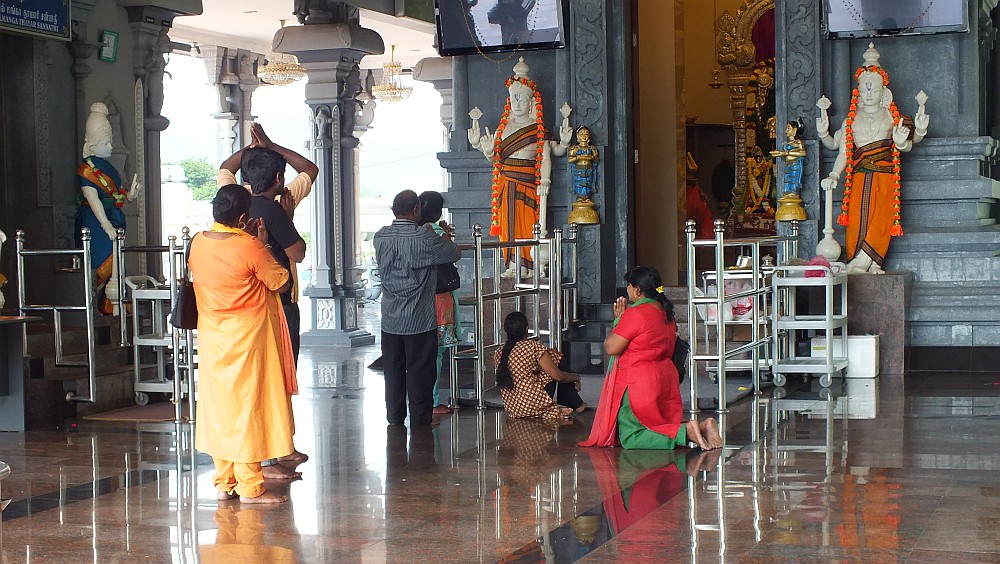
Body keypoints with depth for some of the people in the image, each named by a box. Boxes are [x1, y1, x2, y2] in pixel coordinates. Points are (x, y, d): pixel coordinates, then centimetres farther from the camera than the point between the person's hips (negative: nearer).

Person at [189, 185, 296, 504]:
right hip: (247, 339, -6)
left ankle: (223, 483, 19)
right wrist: (262, 243, -3)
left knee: (219, 406, 13)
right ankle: (250, 487, 4)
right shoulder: (250, 248, -19)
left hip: (213, 341, 6)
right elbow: (282, 283, -9)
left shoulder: (198, 243, 1)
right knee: (249, 406, 0)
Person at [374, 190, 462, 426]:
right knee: (420, 373, 4)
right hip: (420, 320, -5)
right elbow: (454, 254, -3)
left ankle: (394, 419, 20)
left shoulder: (380, 237, -1)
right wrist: (445, 237, 17)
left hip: (390, 321, 5)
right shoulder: (425, 238, -16)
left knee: (393, 372, 13)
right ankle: (420, 422, 8)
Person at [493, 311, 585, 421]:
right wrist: (576, 377, 13)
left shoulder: (498, 354, 5)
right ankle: (577, 405, 23)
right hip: (534, 405, -6)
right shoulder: (533, 347, -12)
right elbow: (557, 375, -9)